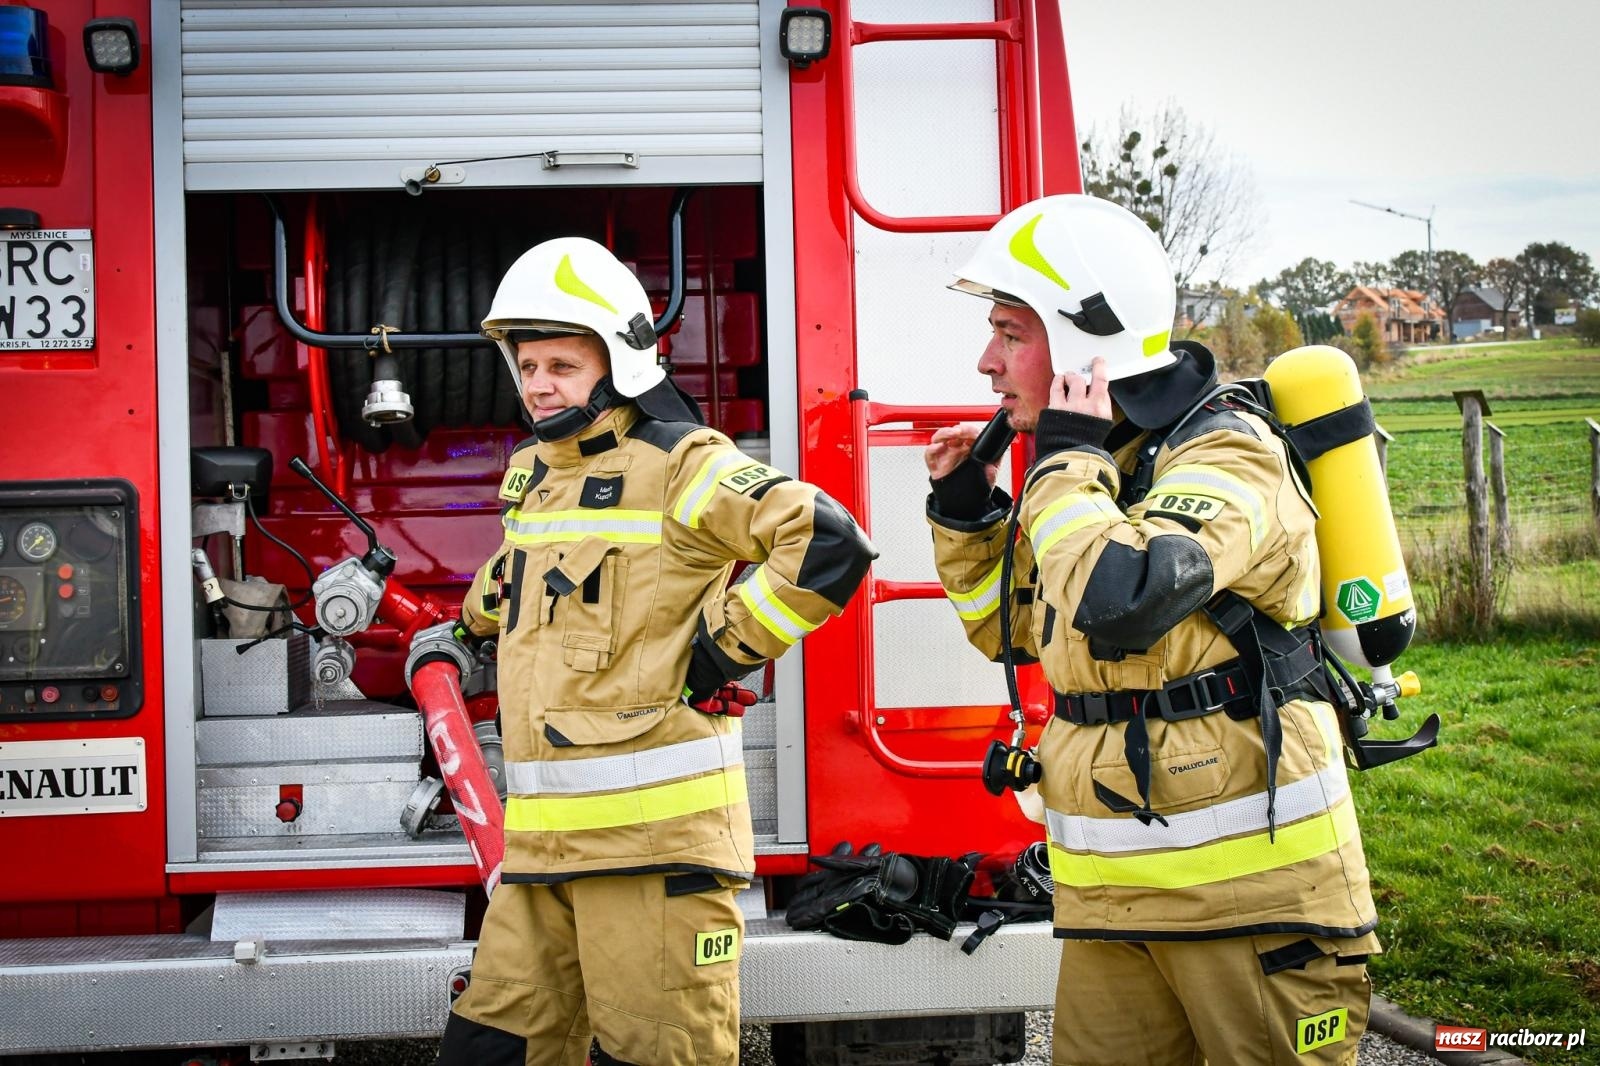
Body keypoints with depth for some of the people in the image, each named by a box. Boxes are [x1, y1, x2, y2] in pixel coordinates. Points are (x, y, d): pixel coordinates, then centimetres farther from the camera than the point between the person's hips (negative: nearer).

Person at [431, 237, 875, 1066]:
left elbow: (829, 544, -19)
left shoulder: (680, 466, -8)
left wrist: (730, 645, -15)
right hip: (541, 834, 8)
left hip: (654, 832, -8)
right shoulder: (528, 473, 17)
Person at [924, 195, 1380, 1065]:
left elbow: (1115, 601, -33)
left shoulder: (1222, 455, -15)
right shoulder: (1095, 466, 10)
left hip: (1249, 881, -7)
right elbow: (1014, 629, 23)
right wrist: (962, 509, 9)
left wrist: (1066, 462, -18)